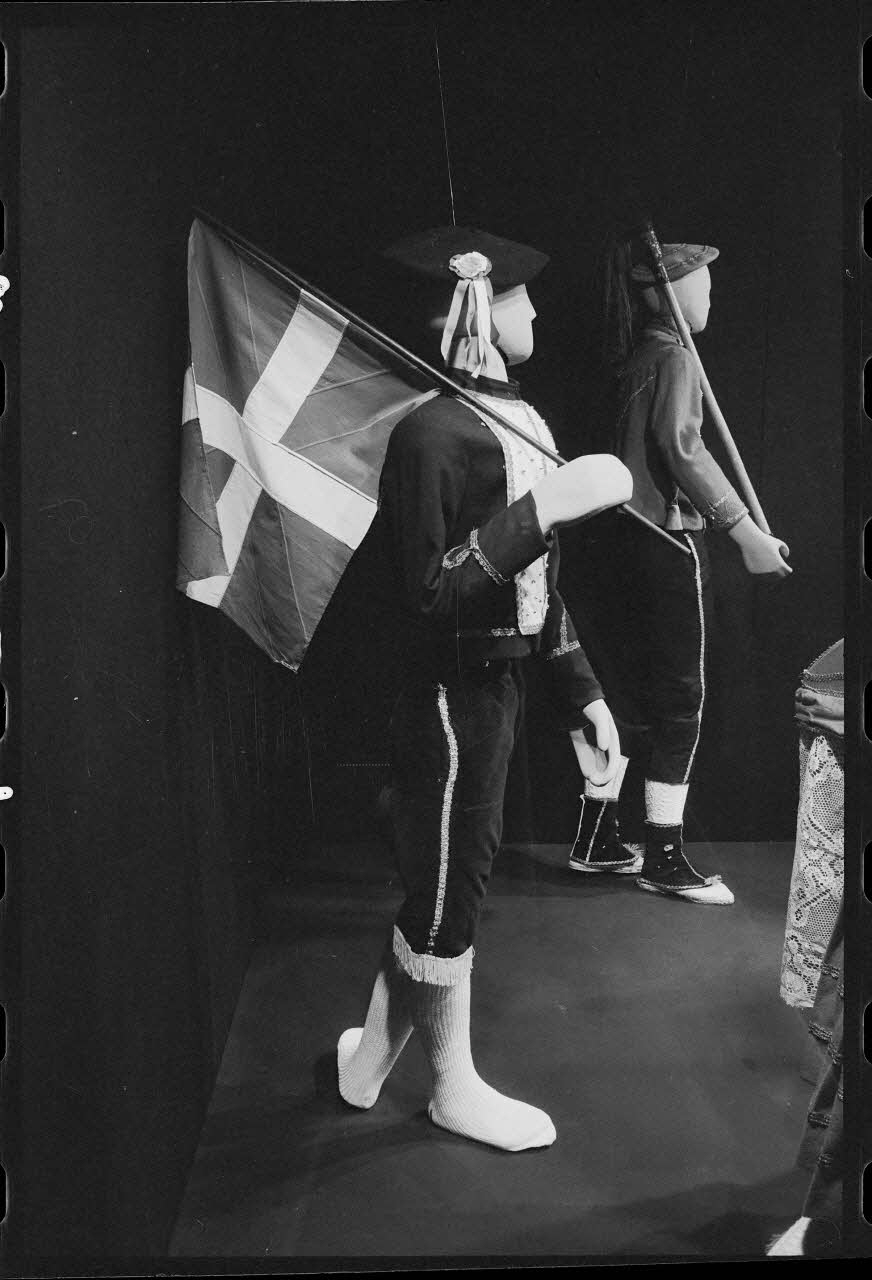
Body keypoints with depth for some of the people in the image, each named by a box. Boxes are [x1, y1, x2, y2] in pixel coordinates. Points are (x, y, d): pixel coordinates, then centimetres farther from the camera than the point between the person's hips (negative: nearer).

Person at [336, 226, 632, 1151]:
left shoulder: (520, 417, 9)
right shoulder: (434, 430, -18)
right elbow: (428, 593, -24)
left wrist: (581, 694, 14)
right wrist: (545, 507, -28)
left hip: (499, 684, 9)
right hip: (451, 696, -9)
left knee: (443, 876, 19)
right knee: (448, 887, 8)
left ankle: (371, 1056, 39)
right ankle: (454, 1089, 31)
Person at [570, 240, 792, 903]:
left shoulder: (641, 355, 14)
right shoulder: (674, 356, -12)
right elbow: (684, 450, -22)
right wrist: (746, 532, -21)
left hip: (644, 540, 9)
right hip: (674, 542, -9)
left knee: (645, 691, 15)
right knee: (682, 699, -1)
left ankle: (600, 838, 23)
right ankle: (665, 858, 8)